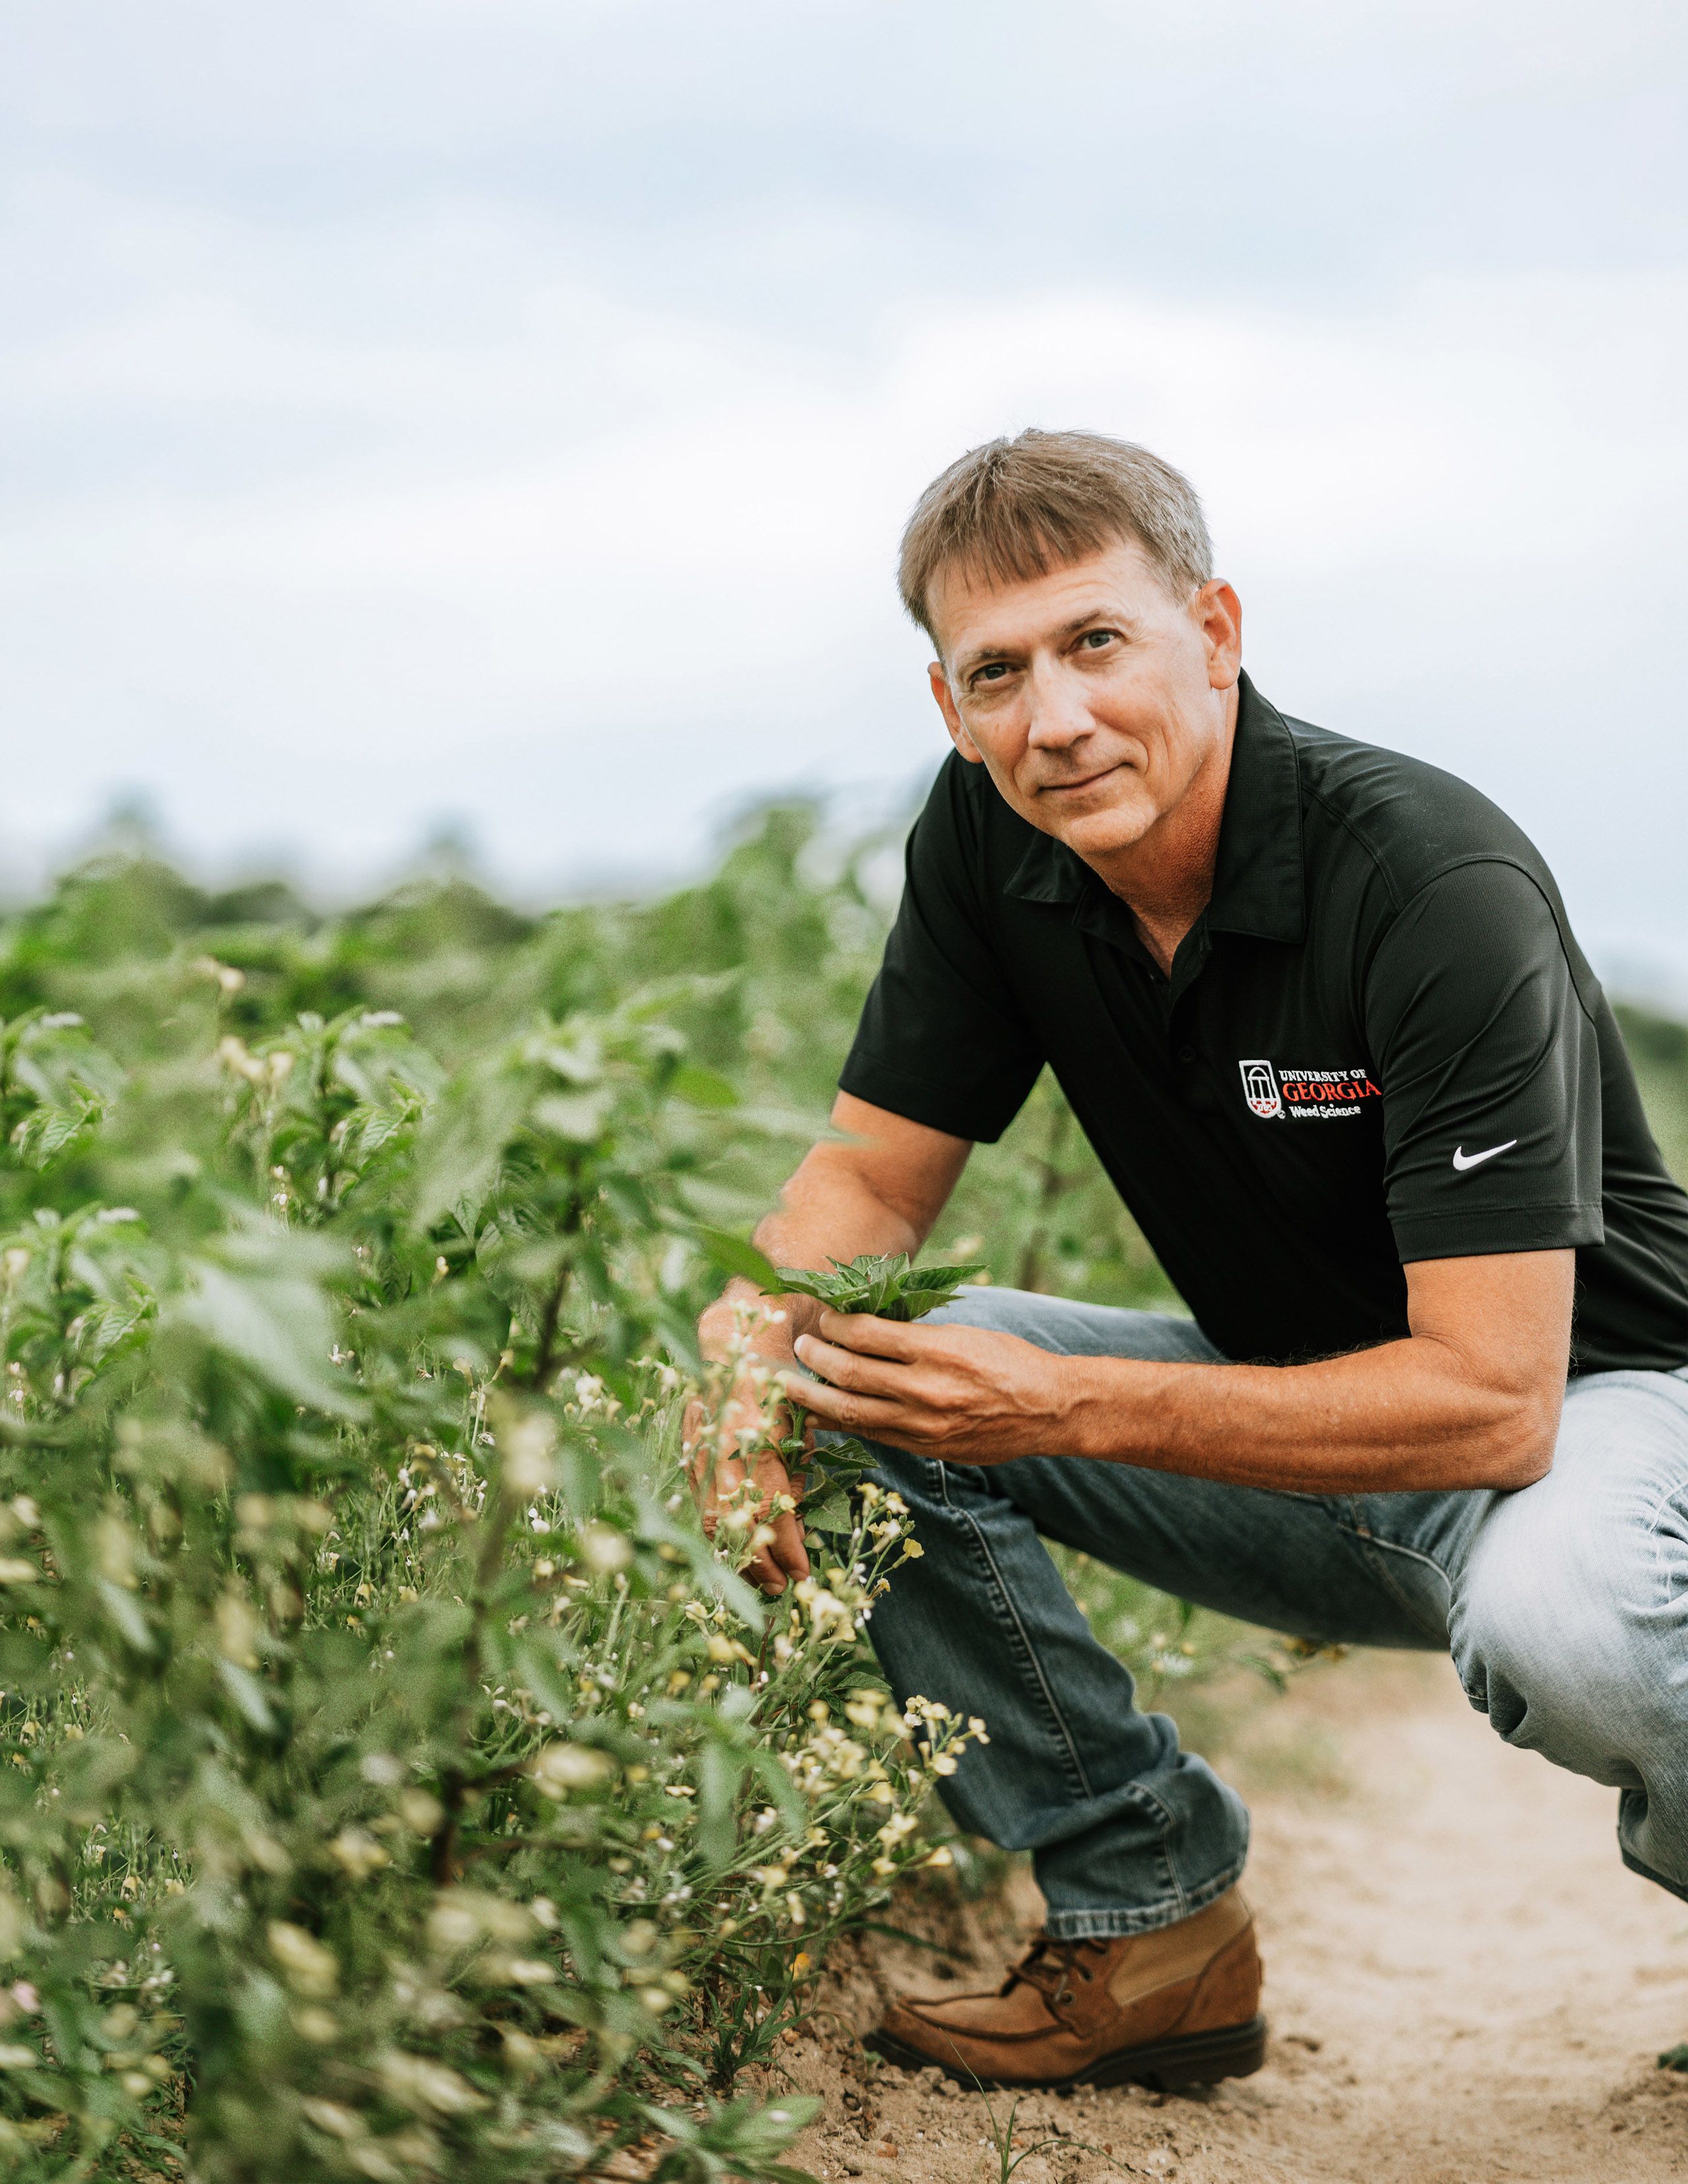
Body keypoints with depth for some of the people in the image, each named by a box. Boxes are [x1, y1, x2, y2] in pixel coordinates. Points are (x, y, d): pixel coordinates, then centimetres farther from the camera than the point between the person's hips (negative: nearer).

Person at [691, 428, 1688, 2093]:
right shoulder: (987, 842, -10)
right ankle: (1150, 1922, 0)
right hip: (1307, 1408, 6)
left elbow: (1492, 1397, -32)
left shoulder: (1433, 884, -29)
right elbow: (870, 1176, -1)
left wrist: (1064, 1404, -37)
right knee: (873, 1372, -13)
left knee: (1549, 1619, -40)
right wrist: (745, 1361, -24)